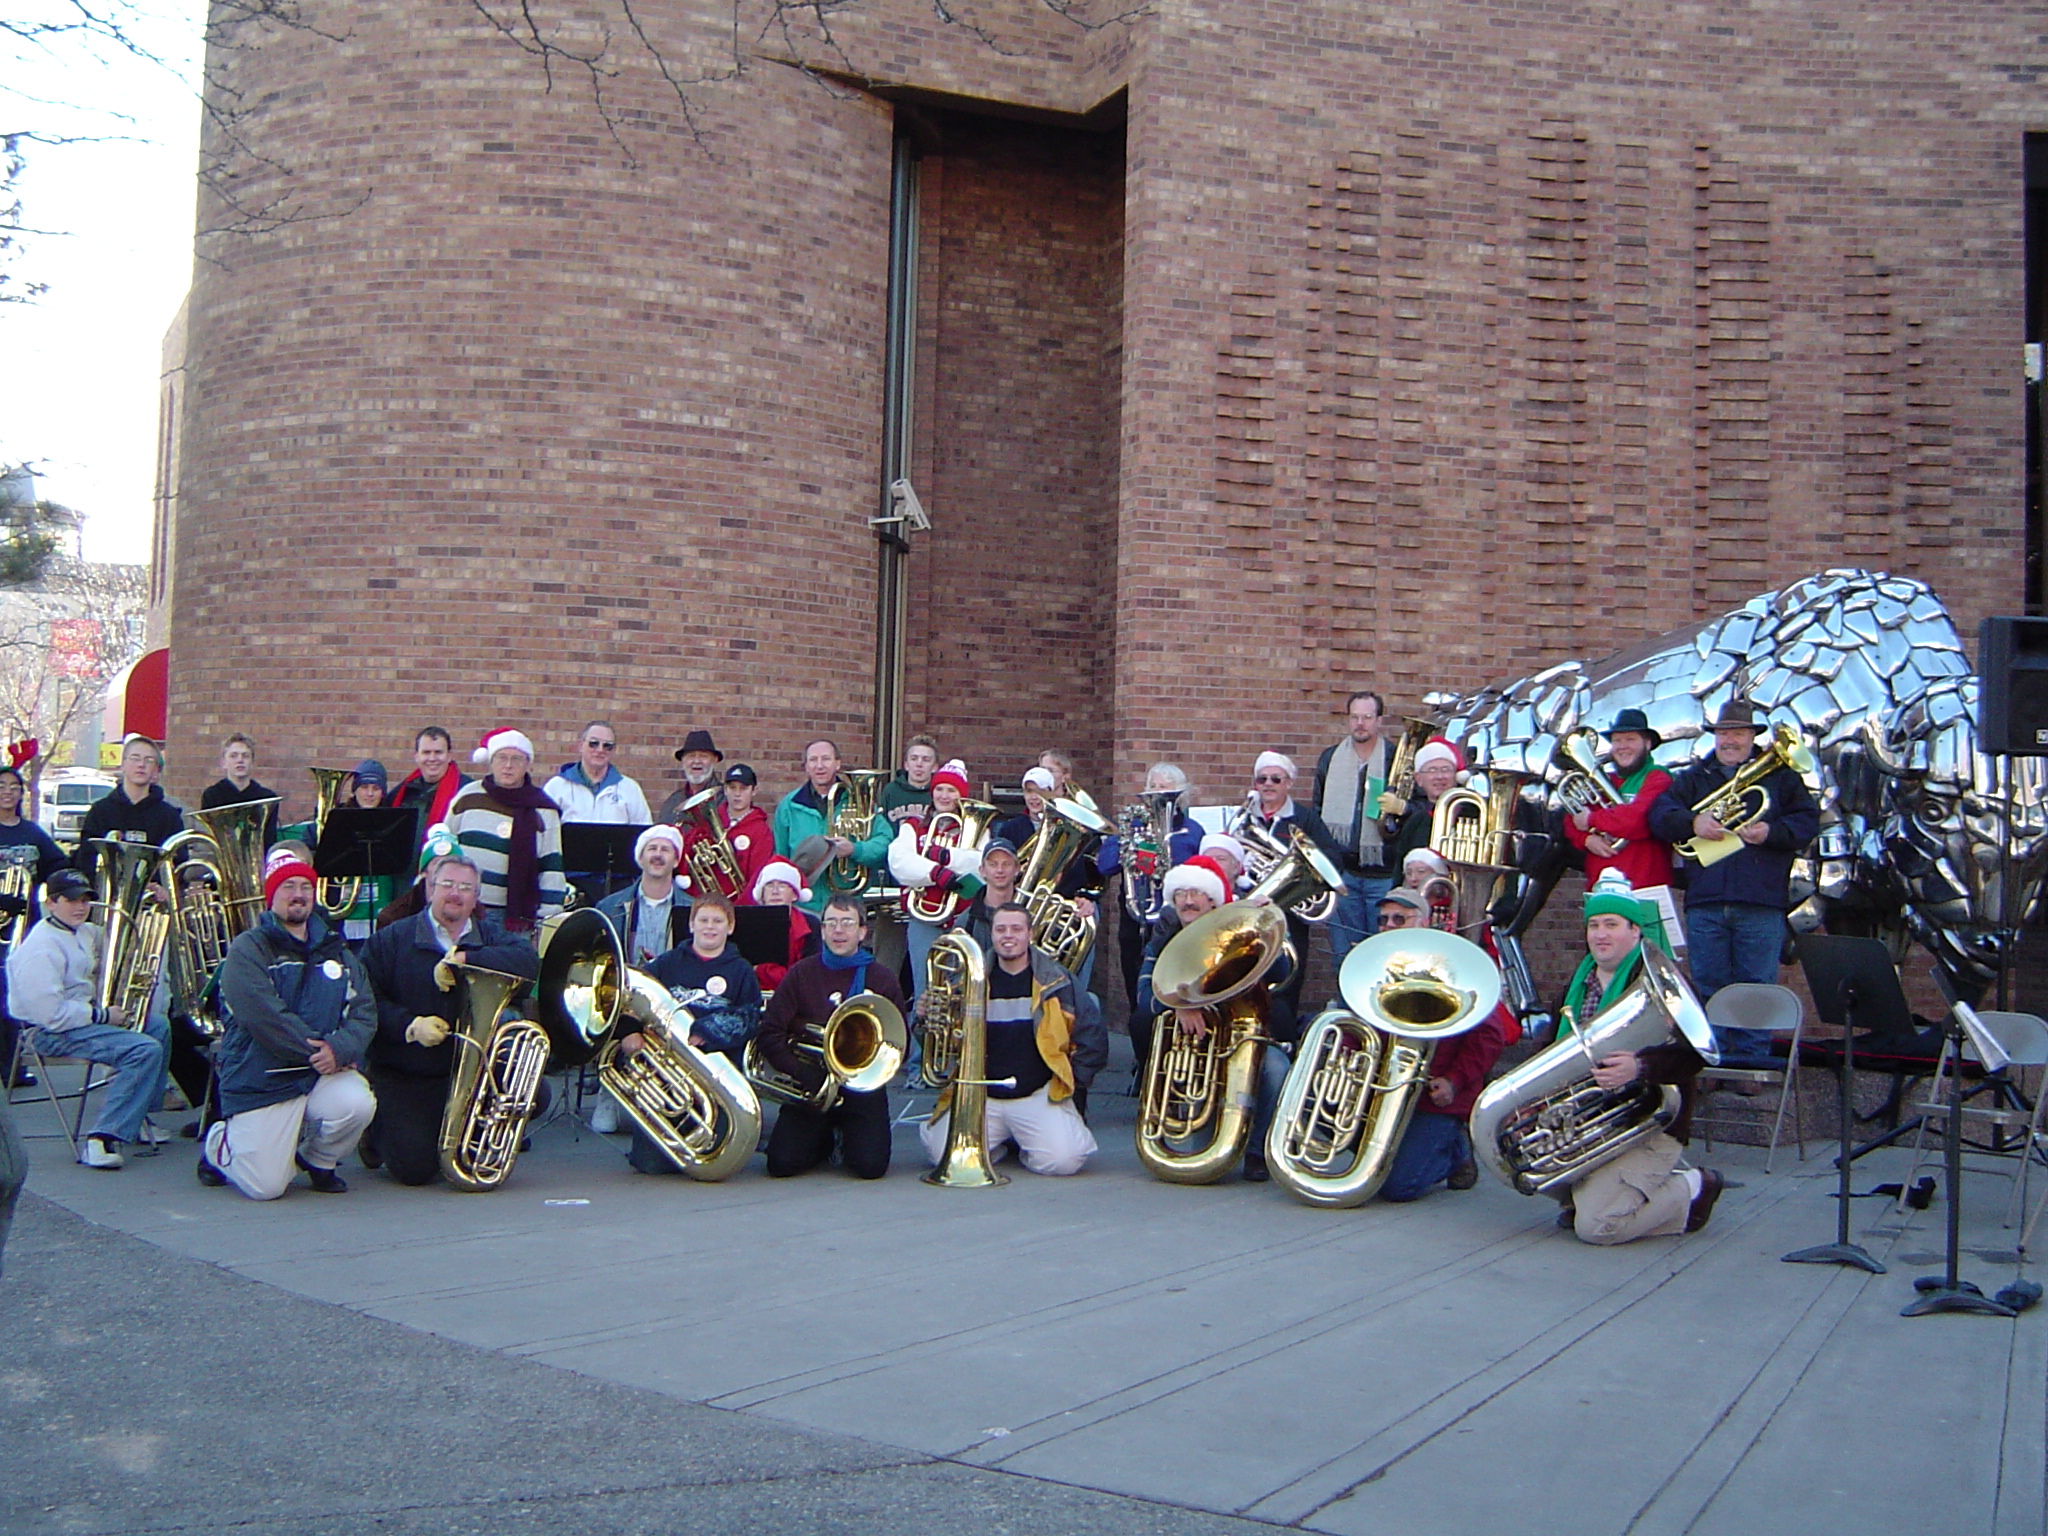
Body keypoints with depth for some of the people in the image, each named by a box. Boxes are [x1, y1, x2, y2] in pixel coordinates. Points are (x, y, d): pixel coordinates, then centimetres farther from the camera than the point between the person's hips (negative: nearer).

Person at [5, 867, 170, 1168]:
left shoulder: (83, 931, 8)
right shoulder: (41, 948, -22)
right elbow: (51, 1014, -28)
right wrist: (103, 1016, -19)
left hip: (83, 1014, 11)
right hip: (53, 1031, -11)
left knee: (158, 1026, 20)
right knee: (145, 1050, -25)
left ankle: (137, 1117, 22)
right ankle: (102, 1139, -28)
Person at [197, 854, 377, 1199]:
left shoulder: (337, 952, 12)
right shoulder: (248, 949, -5)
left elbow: (365, 1012, 2)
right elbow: (263, 1015, -18)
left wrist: (340, 1048, -18)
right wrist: (316, 1049, -21)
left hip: (323, 1074, 4)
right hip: (260, 1083, -4)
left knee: (357, 1103, -29)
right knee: (265, 1187, -9)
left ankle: (319, 1161, 6)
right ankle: (218, 1143, 26)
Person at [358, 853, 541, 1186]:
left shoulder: (489, 937, 6)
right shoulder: (391, 940, 0)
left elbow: (528, 961, -15)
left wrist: (464, 958, -23)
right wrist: (410, 1025, -22)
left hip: (473, 1068, 4)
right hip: (404, 1080, -3)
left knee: (535, 1094, -16)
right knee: (415, 1167, -17)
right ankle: (379, 1131, 20)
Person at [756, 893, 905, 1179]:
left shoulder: (882, 980, 4)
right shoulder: (802, 973, 3)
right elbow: (769, 1034, -2)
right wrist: (807, 1075, -15)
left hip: (861, 1088, 0)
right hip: (809, 1089, 0)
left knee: (870, 1166, -21)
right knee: (781, 1164, -17)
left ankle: (847, 1139, 16)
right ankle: (824, 1141, 17)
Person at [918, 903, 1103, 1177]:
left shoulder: (1057, 981, 4)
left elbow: (1092, 1040, 9)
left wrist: (1073, 1079, 0)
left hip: (1040, 1096, -1)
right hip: (981, 1097, 1)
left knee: (1062, 1160, -26)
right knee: (943, 1153, -20)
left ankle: (1024, 1146, 10)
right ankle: (996, 1141, 12)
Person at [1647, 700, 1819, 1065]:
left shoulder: (1780, 776, 12)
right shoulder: (1692, 778, 17)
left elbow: (1807, 821, 3)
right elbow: (1660, 813, 4)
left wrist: (1771, 831, -15)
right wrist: (1692, 821, -15)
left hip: (1761, 902, -2)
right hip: (1704, 901, 2)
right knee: (1708, 987, 5)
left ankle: (1751, 1060, 6)